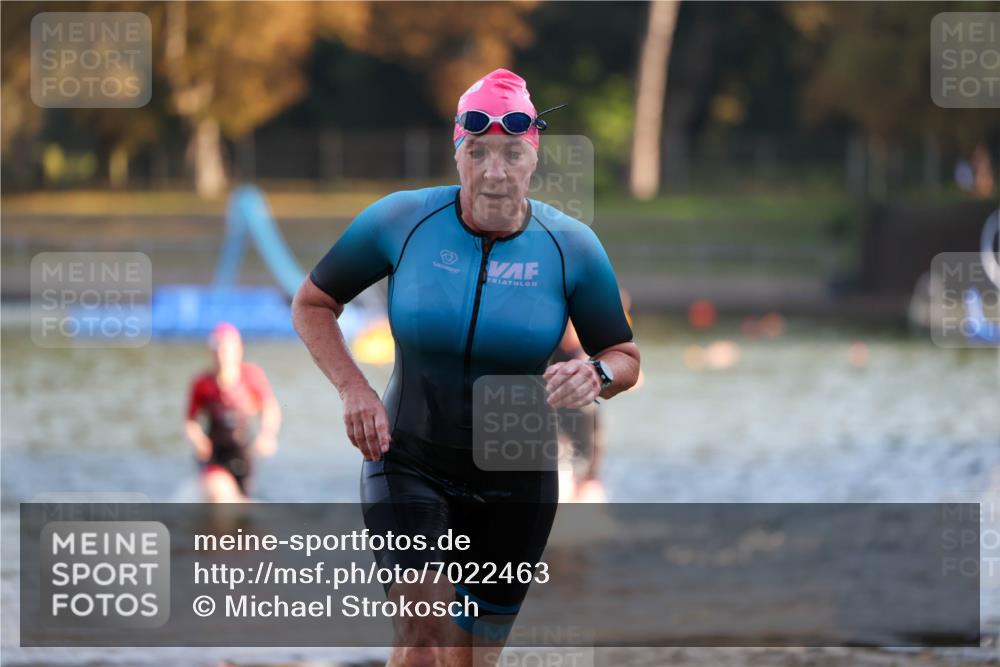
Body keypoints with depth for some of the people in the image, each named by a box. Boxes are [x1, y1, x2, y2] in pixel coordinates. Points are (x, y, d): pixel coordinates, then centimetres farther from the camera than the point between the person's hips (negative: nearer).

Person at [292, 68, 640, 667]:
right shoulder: (400, 220, -10)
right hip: (410, 463, -2)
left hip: (515, 483, 2)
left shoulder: (571, 246, -7)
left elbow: (625, 358, 3)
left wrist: (596, 375, -21)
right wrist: (353, 388, -12)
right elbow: (312, 304, 4)